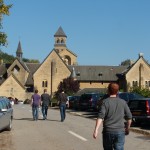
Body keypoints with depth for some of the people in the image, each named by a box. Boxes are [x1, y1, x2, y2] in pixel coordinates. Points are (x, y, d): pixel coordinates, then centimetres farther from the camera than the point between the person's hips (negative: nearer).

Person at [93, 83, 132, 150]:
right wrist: (127, 128, 20)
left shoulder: (105, 102, -4)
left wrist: (96, 129, -21)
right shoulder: (123, 102, 4)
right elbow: (129, 117, 5)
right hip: (120, 132, 1)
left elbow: (100, 116, -16)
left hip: (108, 131, -1)